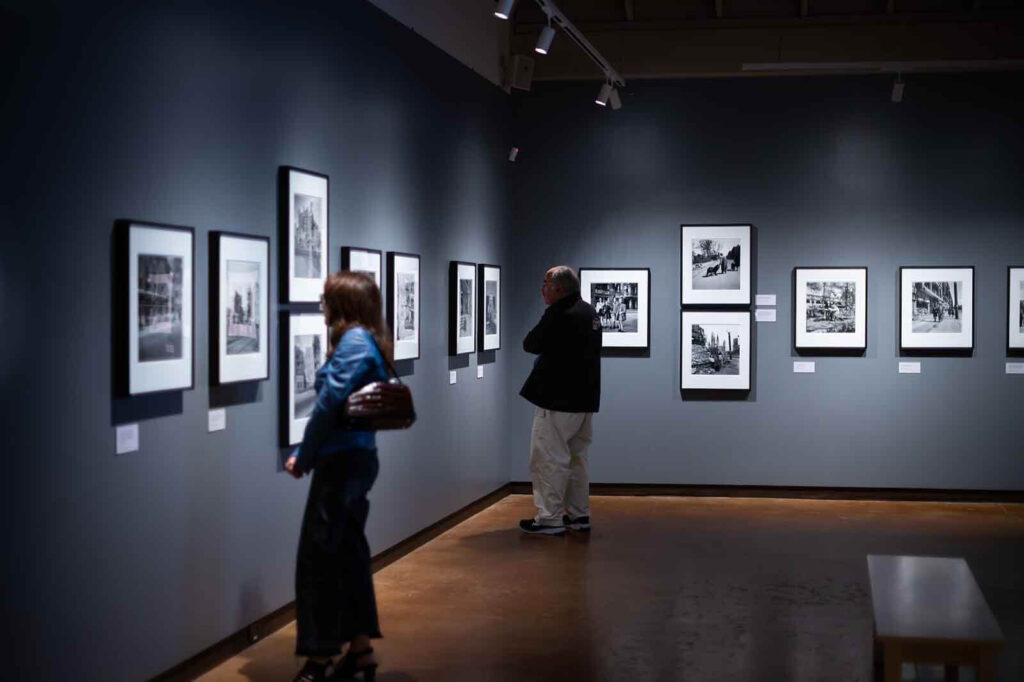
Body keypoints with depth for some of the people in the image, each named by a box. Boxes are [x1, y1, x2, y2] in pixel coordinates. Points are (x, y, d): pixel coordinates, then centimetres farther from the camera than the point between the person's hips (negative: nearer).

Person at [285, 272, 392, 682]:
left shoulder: (353, 341, -15)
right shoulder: (368, 341, 13)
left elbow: (329, 403, -20)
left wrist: (303, 458, -10)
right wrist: (311, 454, 8)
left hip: (342, 462, -9)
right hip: (355, 458, 9)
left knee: (319, 557, -2)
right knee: (348, 552, 14)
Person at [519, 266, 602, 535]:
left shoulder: (558, 315, -18)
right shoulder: (589, 312, 11)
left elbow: (529, 345, -10)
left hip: (558, 399, -9)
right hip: (584, 399, 9)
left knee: (548, 459, -3)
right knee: (575, 457, 17)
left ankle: (549, 519, -2)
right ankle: (579, 515, 21)